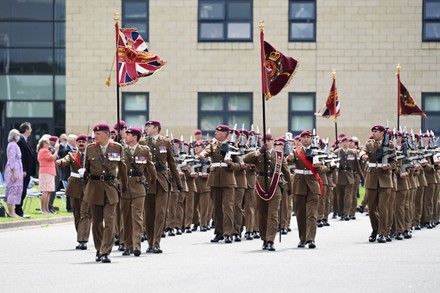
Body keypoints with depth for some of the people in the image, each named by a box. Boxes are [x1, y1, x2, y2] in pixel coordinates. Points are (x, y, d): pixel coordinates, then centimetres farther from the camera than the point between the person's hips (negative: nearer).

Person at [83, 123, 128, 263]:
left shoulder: (117, 148, 4)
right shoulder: (90, 148, 6)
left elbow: (122, 167, 14)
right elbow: (86, 168, 19)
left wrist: (124, 186, 18)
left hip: (110, 187, -2)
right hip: (94, 187, 2)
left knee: (109, 221, -10)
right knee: (96, 222, 6)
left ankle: (105, 252, -12)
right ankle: (99, 250, 19)